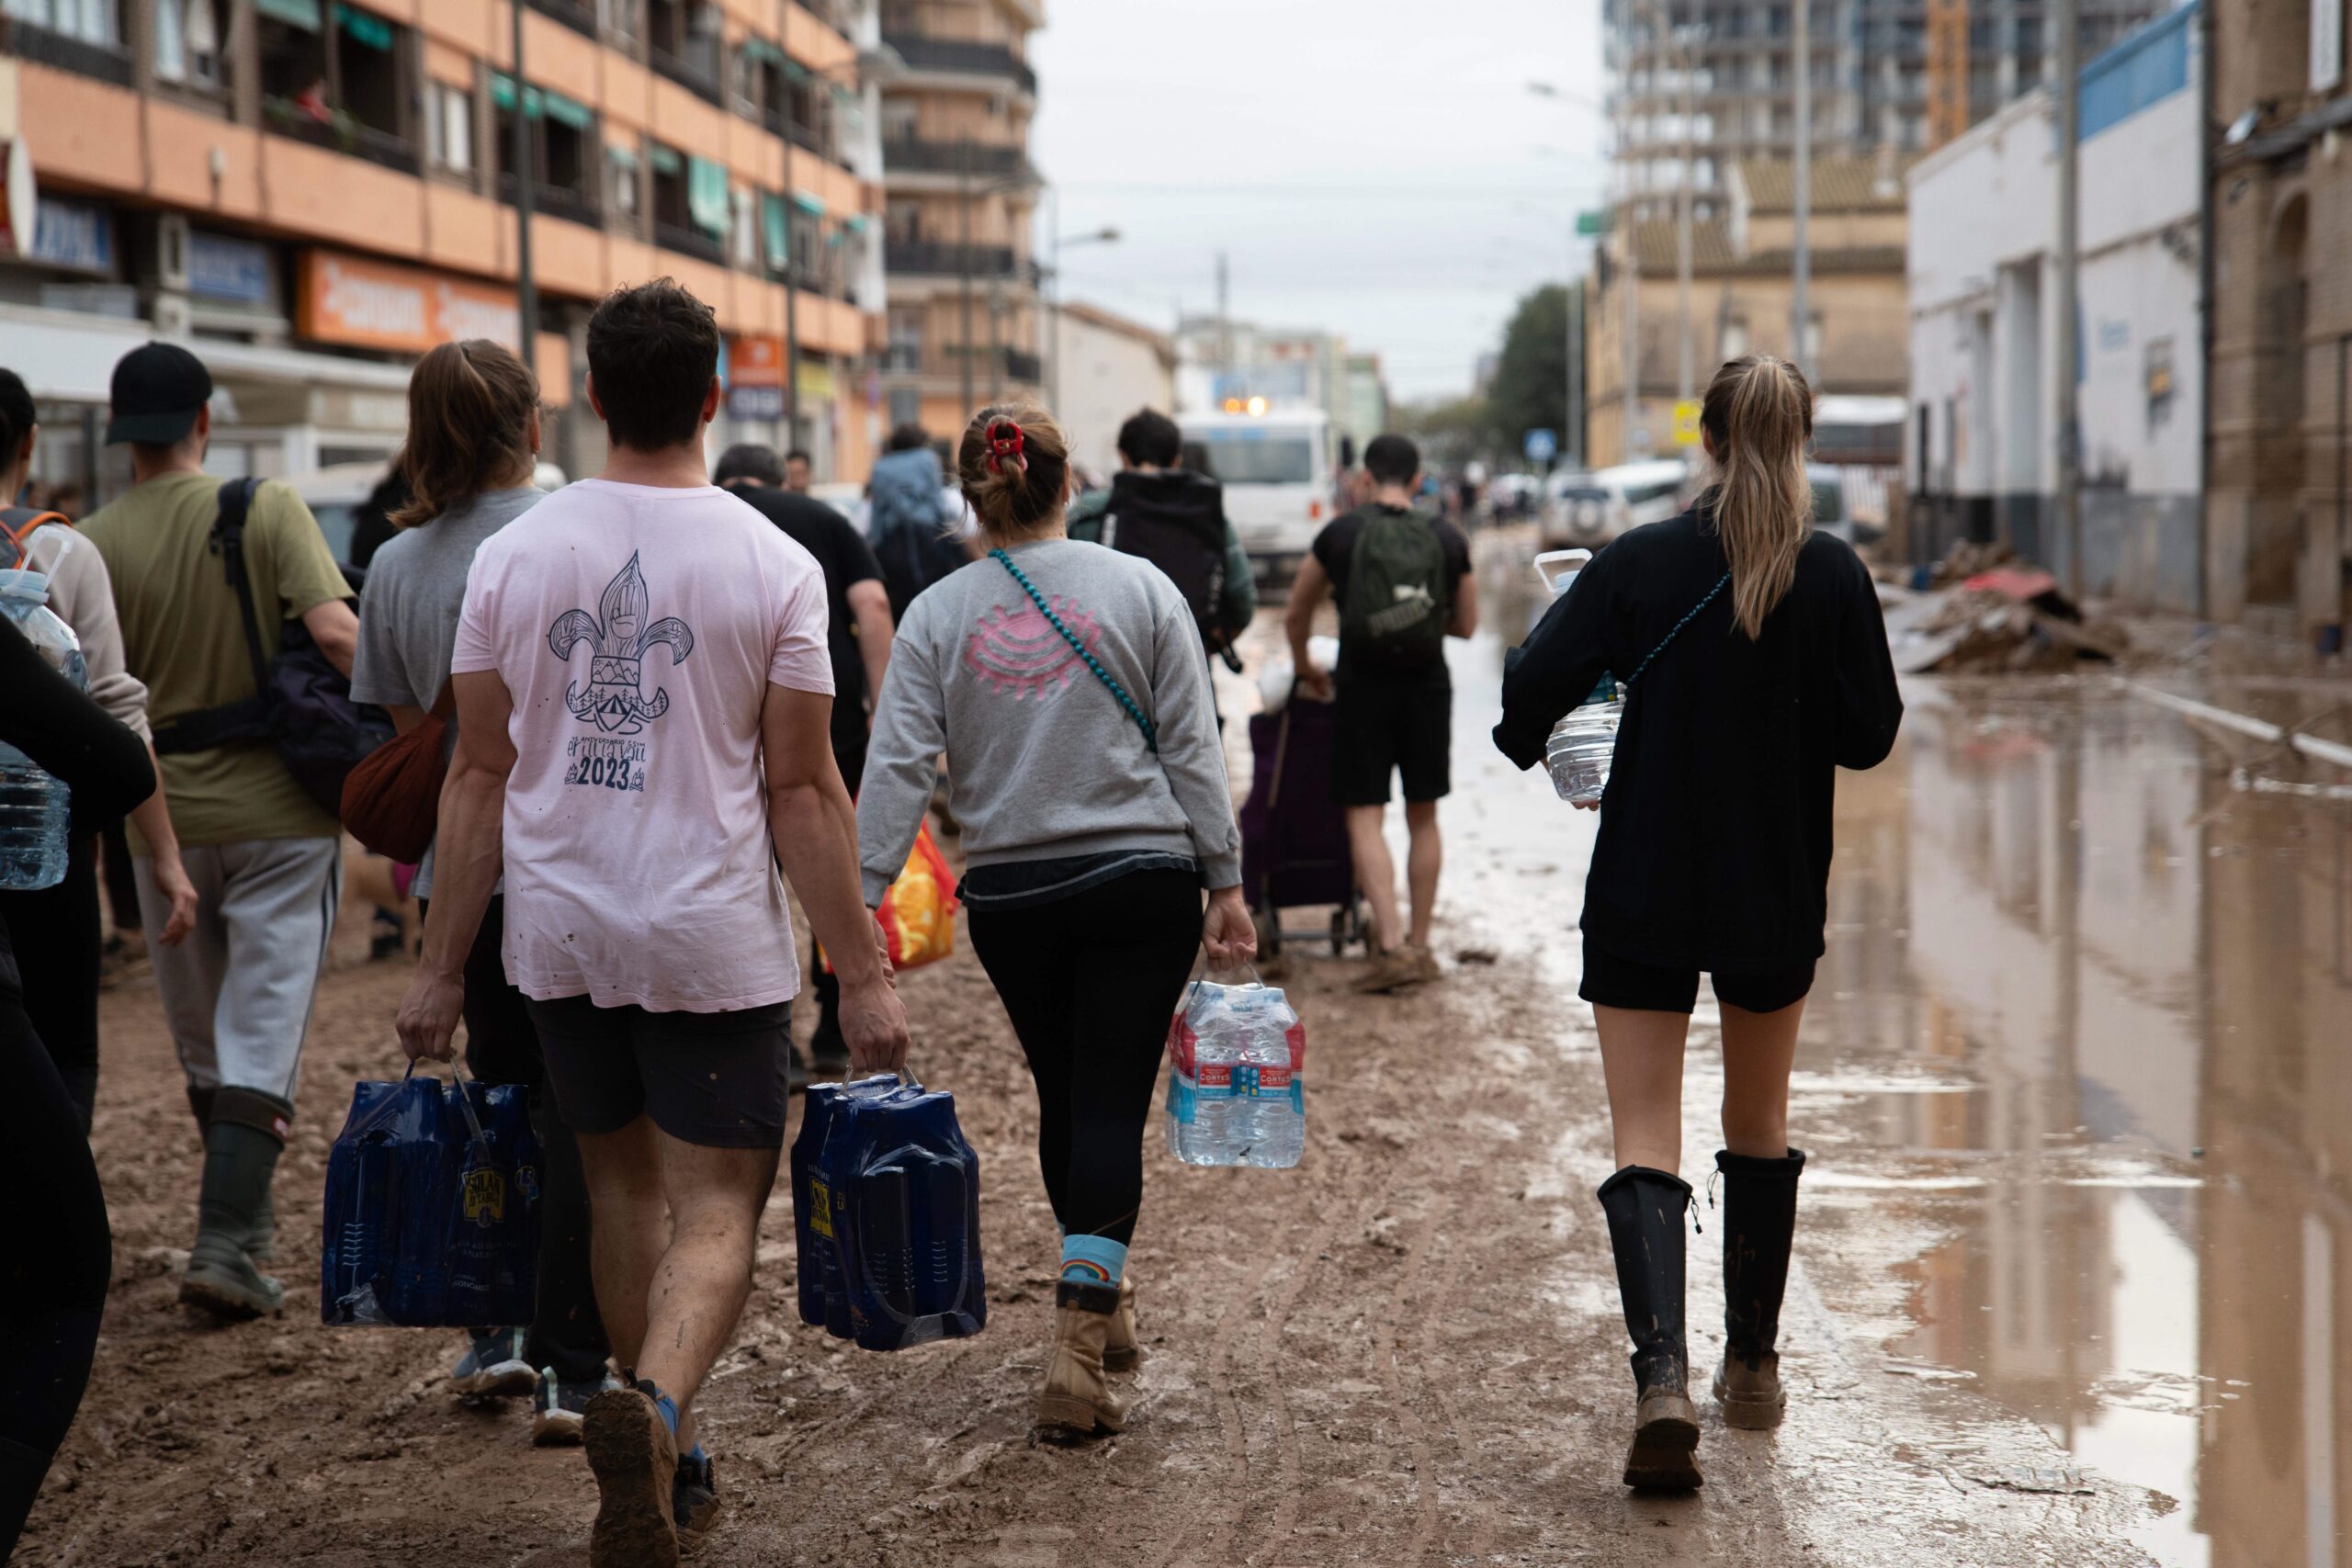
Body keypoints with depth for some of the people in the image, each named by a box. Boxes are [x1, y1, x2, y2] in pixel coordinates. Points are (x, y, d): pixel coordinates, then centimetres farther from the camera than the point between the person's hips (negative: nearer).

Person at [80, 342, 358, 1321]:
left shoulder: (93, 546, -3)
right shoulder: (269, 511, -7)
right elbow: (334, 631, -19)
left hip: (165, 823, 2)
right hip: (281, 811, -2)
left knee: (202, 1042, 18)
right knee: (262, 1040, 1)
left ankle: (243, 1216, 30)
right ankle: (226, 1241, -7)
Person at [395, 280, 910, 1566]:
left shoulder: (513, 553, -1)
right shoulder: (771, 564, -8)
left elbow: (478, 774, 2)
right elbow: (804, 791, -7)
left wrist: (441, 967, 8)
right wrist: (863, 976, -1)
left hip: (560, 930, 3)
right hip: (714, 937, -3)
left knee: (622, 1182, 19)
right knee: (716, 1205, 2)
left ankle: (669, 1463, 25)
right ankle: (655, 1405, -27)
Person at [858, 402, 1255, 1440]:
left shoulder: (937, 614, 0)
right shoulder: (1140, 588, -1)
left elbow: (897, 768, -7)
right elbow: (1191, 748, -2)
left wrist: (860, 901, -7)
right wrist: (1226, 882, 2)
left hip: (1009, 896, 2)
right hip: (1144, 881, -2)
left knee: (1063, 1095, 18)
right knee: (1113, 1100, -2)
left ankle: (1102, 1304, 34)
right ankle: (1077, 1344, -13)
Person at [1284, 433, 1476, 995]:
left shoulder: (1341, 534, -4)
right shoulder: (1447, 539, 1)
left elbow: (1296, 616, 6)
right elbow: (1466, 624, 10)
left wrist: (1305, 669, 23)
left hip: (1363, 686, -2)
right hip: (1428, 686, 2)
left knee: (1364, 817, 1)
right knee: (1423, 817, 13)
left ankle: (1392, 946, -11)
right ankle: (1420, 944, 19)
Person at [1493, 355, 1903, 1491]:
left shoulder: (1640, 564, -9)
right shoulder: (1835, 576, -7)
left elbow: (1532, 685, -13)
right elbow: (1870, 737, -4)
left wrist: (1530, 747, 9)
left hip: (1644, 896, -2)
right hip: (1778, 894, 2)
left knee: (1646, 1142, -1)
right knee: (1759, 1126, 20)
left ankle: (1662, 1377, -19)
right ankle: (1753, 1367, 29)